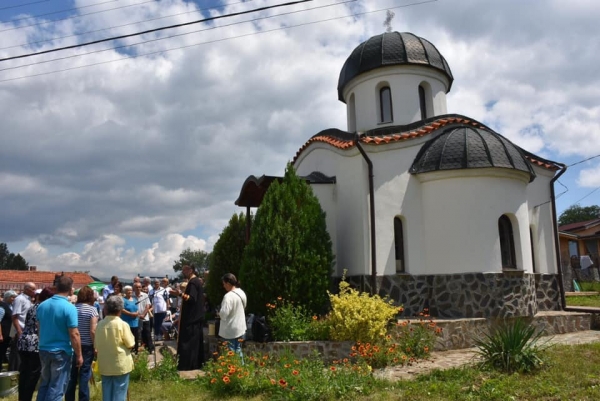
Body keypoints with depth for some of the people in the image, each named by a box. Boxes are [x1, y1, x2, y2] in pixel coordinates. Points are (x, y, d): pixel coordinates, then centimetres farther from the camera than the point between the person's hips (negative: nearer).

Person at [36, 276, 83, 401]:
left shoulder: (42, 305, 1)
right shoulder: (69, 307, -19)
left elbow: (39, 328, 14)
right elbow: (74, 334, -19)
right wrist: (79, 355, -9)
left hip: (44, 350, 6)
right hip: (61, 352, -6)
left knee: (44, 383, 19)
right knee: (56, 387, 4)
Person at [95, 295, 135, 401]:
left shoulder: (100, 324, -2)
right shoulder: (122, 324, -16)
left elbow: (96, 345, 8)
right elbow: (130, 345, -12)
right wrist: (132, 339, 8)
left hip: (105, 365, 5)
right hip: (121, 364, -4)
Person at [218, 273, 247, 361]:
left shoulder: (229, 296, -23)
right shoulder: (242, 293, 5)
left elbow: (224, 313, -29)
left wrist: (219, 313, -8)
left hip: (230, 330, -8)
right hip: (240, 327, 8)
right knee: (238, 351, 17)